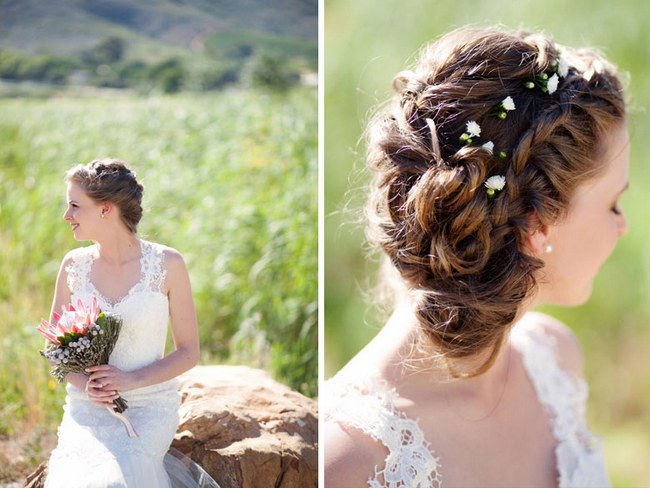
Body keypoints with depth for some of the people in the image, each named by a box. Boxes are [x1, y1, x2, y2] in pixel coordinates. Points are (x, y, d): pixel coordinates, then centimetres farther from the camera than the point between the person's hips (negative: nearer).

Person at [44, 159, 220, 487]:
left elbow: (189, 352, -2)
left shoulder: (166, 264, -6)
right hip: (86, 407, 3)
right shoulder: (74, 265, 3)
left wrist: (131, 380, -17)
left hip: (150, 406, -3)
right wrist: (85, 384, -10)